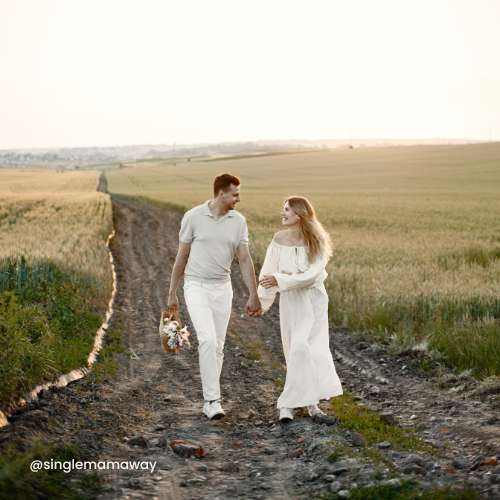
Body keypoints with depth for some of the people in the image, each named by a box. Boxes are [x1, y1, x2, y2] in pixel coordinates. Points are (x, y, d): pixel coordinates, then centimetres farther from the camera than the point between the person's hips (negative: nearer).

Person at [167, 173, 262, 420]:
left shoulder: (238, 221, 0)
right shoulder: (193, 217, -9)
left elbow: (245, 260, 1)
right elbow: (181, 256, -1)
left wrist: (254, 296, -5)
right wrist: (172, 293, 2)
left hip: (222, 288, 4)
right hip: (196, 288, -4)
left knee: (217, 346, 6)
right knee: (207, 341, -19)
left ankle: (210, 400, 17)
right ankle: (213, 400, -16)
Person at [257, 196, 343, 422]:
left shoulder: (317, 242, -10)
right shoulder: (279, 240, -3)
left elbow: (312, 274, -19)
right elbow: (268, 272, 0)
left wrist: (280, 280, -26)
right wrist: (262, 301, -3)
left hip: (314, 300, -2)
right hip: (290, 301, 2)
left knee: (302, 349, -7)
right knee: (300, 352, 6)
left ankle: (288, 403, 3)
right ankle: (310, 402, 17)